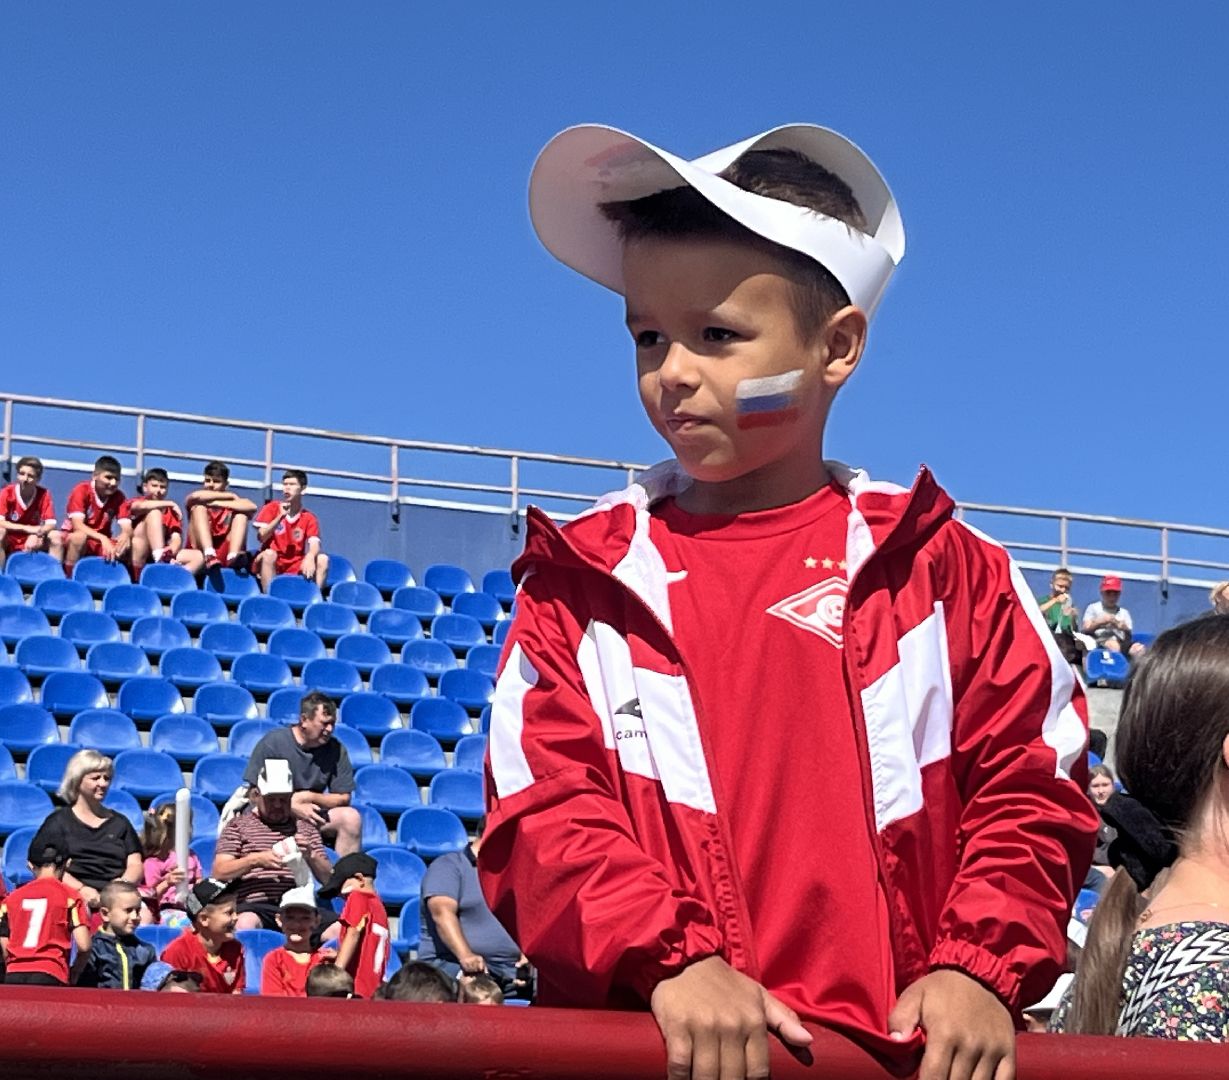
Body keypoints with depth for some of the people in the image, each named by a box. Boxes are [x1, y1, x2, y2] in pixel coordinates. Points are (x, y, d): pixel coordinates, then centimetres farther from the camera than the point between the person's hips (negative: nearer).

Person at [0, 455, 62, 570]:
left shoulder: (43, 495, -8)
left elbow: (51, 524, -11)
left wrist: (36, 534, -32)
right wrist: (27, 528, -29)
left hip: (32, 540, 2)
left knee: (56, 537, -21)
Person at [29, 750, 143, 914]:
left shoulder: (119, 822, 27)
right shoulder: (59, 821, 16)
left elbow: (136, 865, 17)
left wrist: (124, 883, -8)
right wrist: (81, 889, -14)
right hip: (73, 895, -2)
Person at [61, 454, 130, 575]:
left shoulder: (118, 497, -4)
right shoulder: (81, 491, -16)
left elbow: (127, 528, -12)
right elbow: (77, 525, -27)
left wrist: (126, 536, -38)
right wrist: (102, 538, -42)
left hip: (100, 544, 4)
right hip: (71, 538, -4)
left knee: (126, 547, -23)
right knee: (80, 536, -38)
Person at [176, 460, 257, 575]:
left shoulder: (234, 503, 12)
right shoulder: (200, 502, 12)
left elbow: (252, 507, -11)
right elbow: (196, 496, -15)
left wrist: (219, 504, -16)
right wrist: (229, 496, -8)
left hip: (225, 554, 1)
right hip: (200, 552, -1)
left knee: (241, 513, -10)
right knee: (199, 507, -14)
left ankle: (233, 556, -35)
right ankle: (209, 555, -38)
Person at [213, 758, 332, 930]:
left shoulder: (305, 827, 26)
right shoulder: (238, 825, 19)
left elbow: (328, 877, 20)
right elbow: (219, 872, 7)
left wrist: (311, 856, -1)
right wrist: (254, 860, -9)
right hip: (254, 906, -2)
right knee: (246, 924, -40)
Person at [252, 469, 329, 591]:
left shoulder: (309, 518, 4)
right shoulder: (272, 508, 3)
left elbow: (314, 545, -11)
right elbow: (261, 537, -8)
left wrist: (310, 557, -35)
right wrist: (280, 517, -19)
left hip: (296, 568, 1)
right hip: (272, 564, -1)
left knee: (322, 559, -21)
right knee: (269, 553, -34)